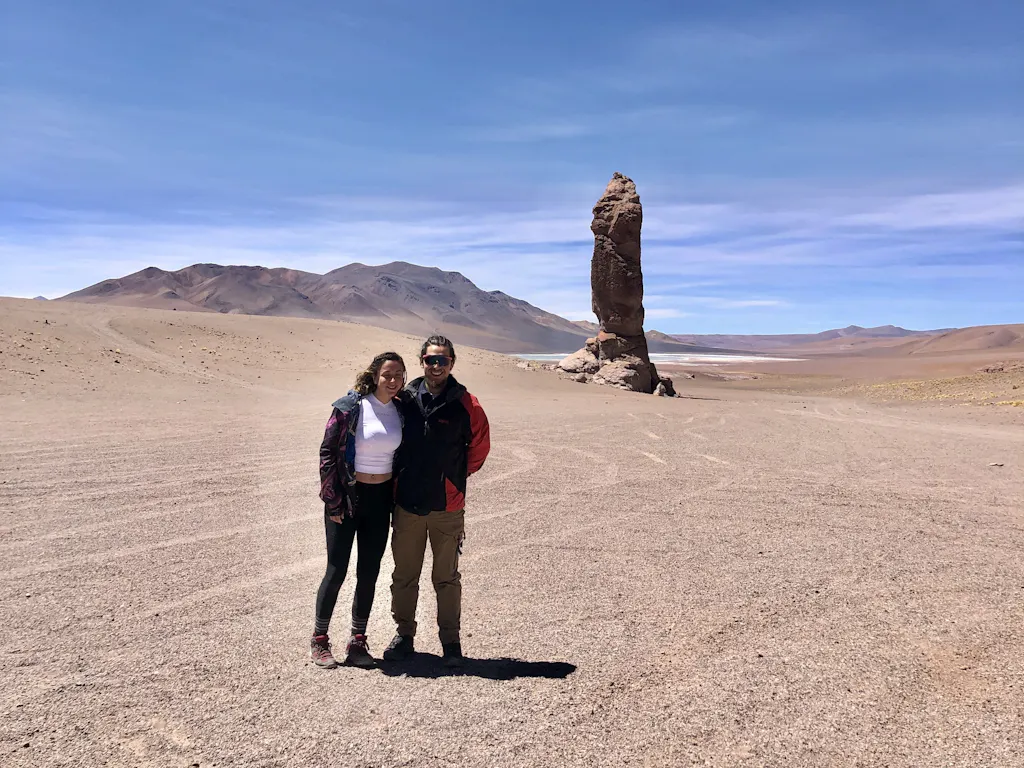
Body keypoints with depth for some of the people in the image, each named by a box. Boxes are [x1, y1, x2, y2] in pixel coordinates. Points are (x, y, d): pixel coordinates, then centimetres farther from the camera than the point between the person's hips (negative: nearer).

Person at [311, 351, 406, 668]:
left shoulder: (401, 411, 3)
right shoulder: (351, 407, -12)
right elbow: (327, 452, -10)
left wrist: (396, 500, 7)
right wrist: (333, 501, -12)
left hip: (381, 500, 4)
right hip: (348, 497, -4)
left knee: (369, 573, 9)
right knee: (337, 570, 2)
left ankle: (357, 641, 22)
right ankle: (319, 640, 19)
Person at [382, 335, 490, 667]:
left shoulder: (466, 405, -4)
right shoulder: (406, 398, 0)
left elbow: (479, 447, 8)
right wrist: (406, 475, 9)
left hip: (447, 506, -2)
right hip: (407, 503, 2)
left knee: (447, 577, 9)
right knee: (404, 575, 13)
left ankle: (450, 640, 22)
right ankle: (404, 634, 29)